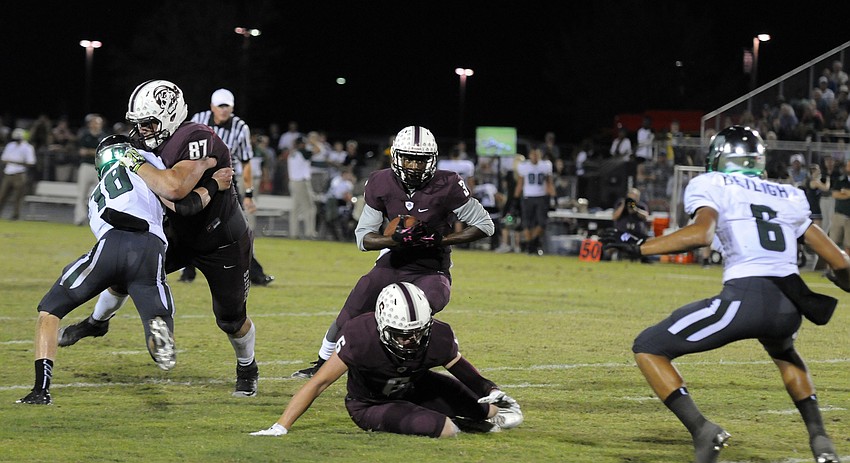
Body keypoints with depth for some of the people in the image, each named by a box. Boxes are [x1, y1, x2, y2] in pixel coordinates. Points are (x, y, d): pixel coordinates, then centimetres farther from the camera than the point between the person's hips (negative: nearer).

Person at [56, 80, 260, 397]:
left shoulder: (198, 139, -33)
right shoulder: (161, 142, -8)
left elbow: (174, 187, -47)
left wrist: (137, 164, -34)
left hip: (224, 244, -7)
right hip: (181, 235, 7)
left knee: (231, 318, 5)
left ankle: (247, 368, 35)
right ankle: (97, 322, 27)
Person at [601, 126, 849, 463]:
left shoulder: (712, 186, 9)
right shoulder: (790, 198, 24)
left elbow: (701, 233, -13)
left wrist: (638, 247, -4)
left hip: (745, 299, -6)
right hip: (790, 307, 6)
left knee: (648, 349, 8)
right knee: (783, 352, 42)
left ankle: (701, 430, -10)